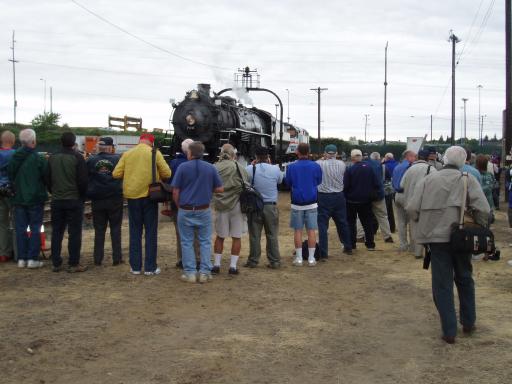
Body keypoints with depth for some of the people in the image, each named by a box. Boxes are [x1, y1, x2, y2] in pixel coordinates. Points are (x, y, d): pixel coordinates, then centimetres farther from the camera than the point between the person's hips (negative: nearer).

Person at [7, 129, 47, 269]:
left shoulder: (14, 158, -1)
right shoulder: (39, 159, -15)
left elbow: (10, 176, 8)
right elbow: (46, 178, -9)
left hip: (18, 198, 4)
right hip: (35, 199, -4)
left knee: (20, 228, 10)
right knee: (35, 228, 4)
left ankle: (21, 258, 12)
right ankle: (32, 259, 2)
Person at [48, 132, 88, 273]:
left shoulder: (52, 158, 6)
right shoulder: (77, 157, -9)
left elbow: (48, 180, 10)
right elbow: (82, 180, -12)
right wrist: (82, 197, 1)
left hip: (56, 201, 5)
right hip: (74, 200, -5)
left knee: (56, 232, 11)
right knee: (74, 232, 0)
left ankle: (56, 263, 12)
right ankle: (73, 264, 0)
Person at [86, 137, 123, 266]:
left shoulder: (90, 161, -2)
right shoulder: (117, 159, -7)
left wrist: (89, 194, 11)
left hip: (97, 200, 1)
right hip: (115, 199, -1)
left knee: (99, 230, 9)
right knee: (115, 229, 8)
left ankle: (98, 258, 9)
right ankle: (117, 258, 7)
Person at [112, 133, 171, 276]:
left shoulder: (127, 154, 2)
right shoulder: (155, 153, -4)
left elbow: (116, 174, 1)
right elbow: (167, 173, -6)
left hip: (132, 196, 2)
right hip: (149, 195, -2)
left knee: (135, 232, 12)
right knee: (151, 232, 6)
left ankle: (135, 266, 14)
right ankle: (150, 267, 7)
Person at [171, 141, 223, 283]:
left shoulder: (182, 167, -6)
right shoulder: (211, 168, 0)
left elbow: (175, 192, -6)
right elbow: (220, 189, 3)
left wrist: (179, 206, 10)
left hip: (186, 211, -1)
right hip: (204, 211, 1)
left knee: (187, 242, 8)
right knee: (205, 242, 10)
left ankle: (190, 273, 9)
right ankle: (205, 272, 8)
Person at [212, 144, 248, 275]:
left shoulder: (215, 168, -4)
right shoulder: (240, 169, -5)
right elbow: (245, 187, 1)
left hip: (220, 206, 1)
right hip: (236, 206, -1)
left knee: (219, 236, 14)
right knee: (236, 237, 7)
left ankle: (216, 265, 16)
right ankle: (233, 266, 8)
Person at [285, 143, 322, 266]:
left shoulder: (291, 167, -6)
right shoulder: (316, 166, -4)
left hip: (297, 203, 0)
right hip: (312, 202, 1)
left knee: (298, 231, 7)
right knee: (311, 231, 5)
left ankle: (299, 258, 9)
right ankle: (311, 258, 7)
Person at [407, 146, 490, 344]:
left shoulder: (428, 180, 1)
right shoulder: (468, 179, -2)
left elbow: (412, 209, -5)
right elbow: (483, 209, -12)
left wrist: (424, 223, 13)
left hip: (436, 237, -1)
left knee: (442, 284, 6)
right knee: (465, 279, 21)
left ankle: (449, 331, 6)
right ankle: (468, 322, 31)